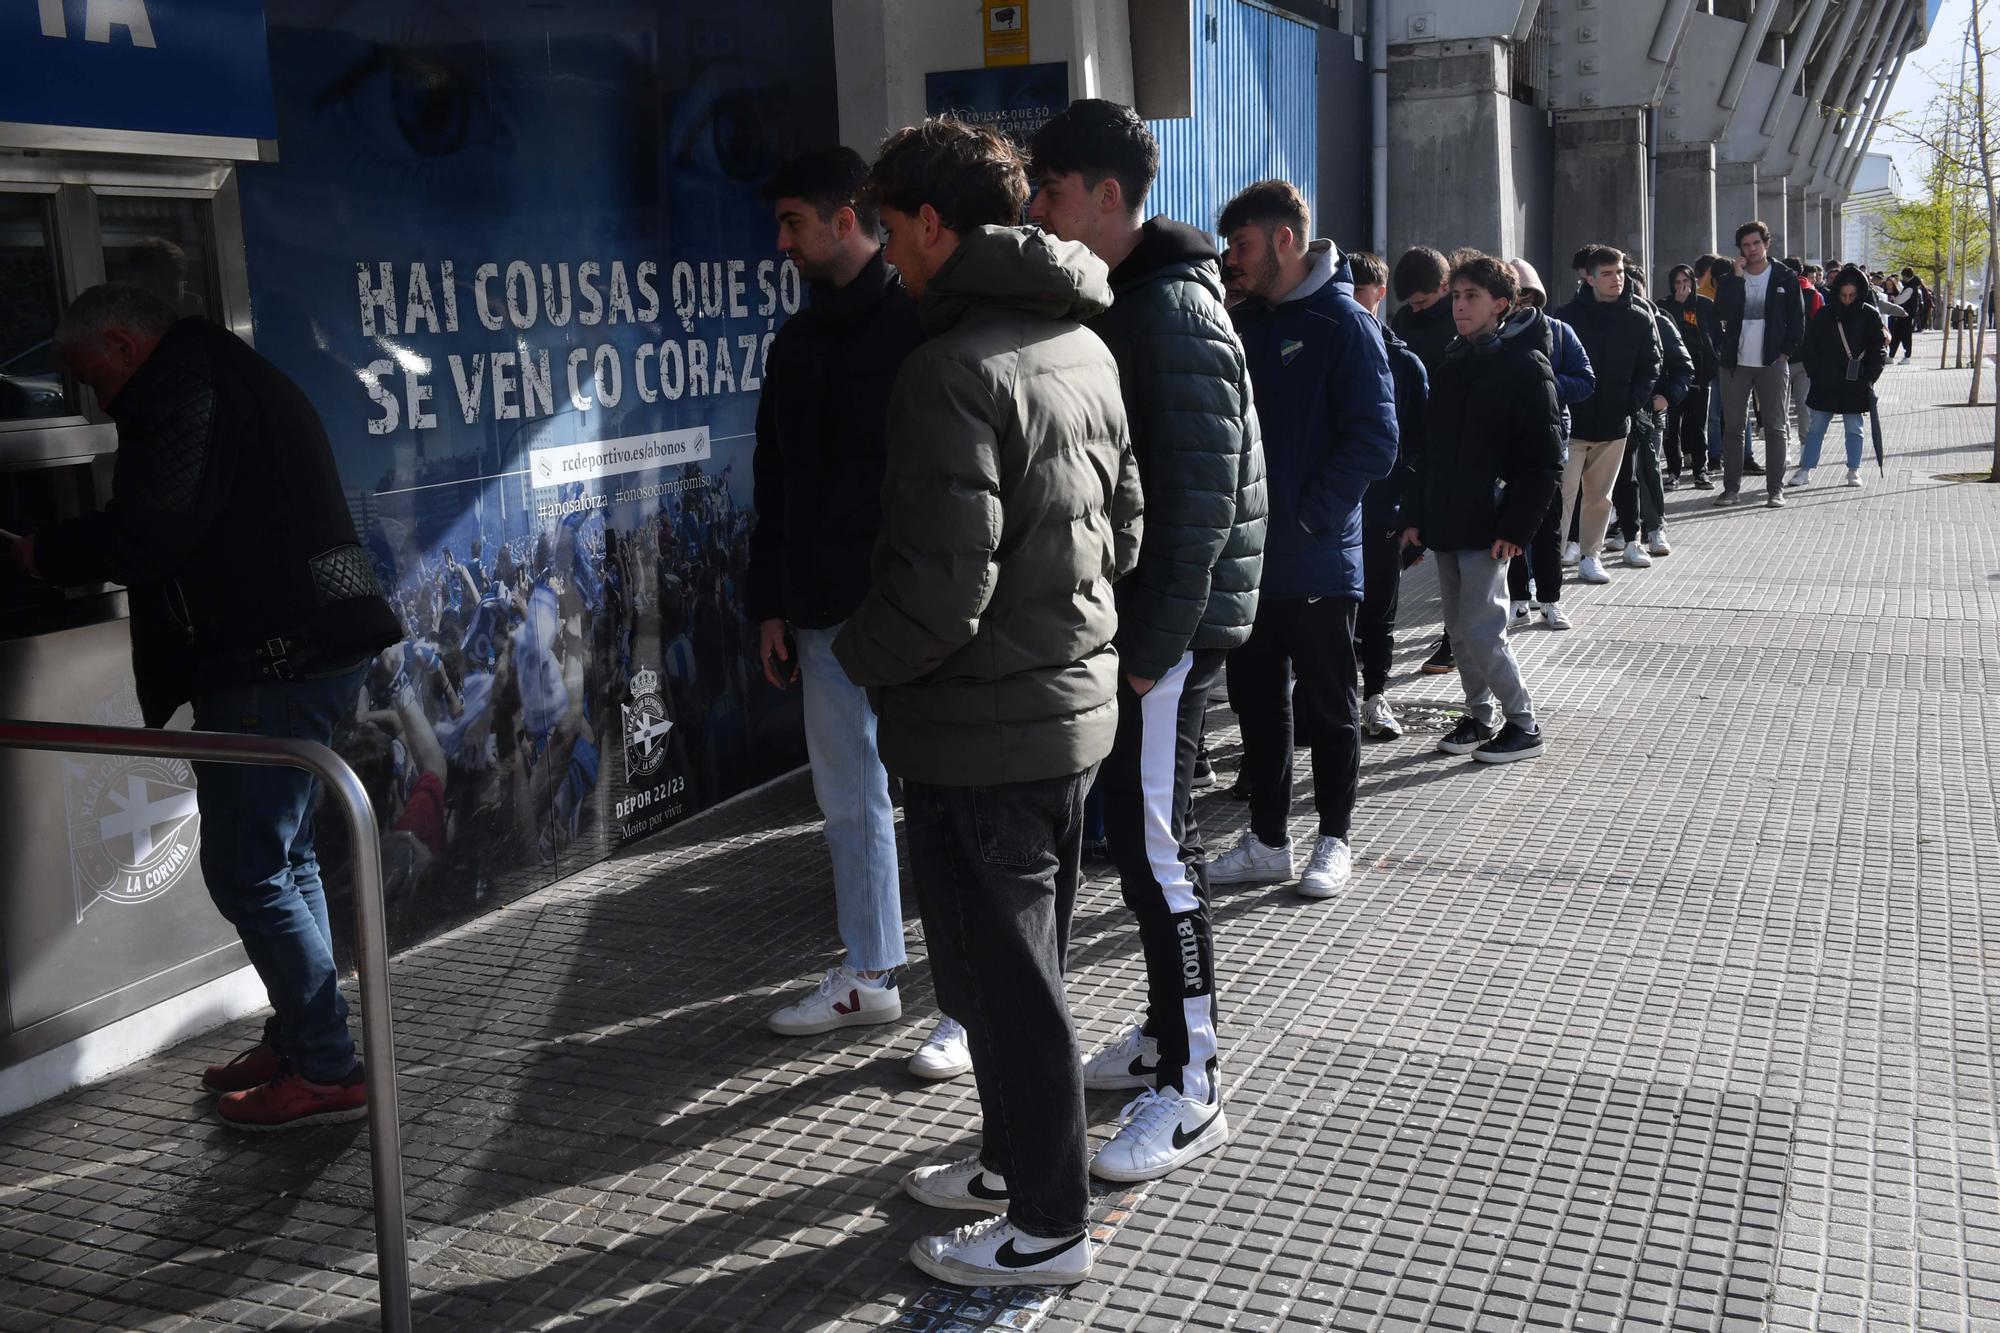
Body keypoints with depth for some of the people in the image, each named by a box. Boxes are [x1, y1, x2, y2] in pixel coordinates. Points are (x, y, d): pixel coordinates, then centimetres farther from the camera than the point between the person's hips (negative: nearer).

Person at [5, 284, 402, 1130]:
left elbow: (146, 533, -20)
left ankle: (326, 1072, -2)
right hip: (317, 648, 11)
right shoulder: (240, 377, 23)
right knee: (284, 859, 19)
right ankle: (297, 1043, 28)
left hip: (268, 664, -11)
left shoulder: (184, 389, -10)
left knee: (246, 871, -6)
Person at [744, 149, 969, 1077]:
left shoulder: (923, 323, -9)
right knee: (849, 802, 15)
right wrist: (771, 602, 14)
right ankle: (869, 975, 29)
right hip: (825, 614, 8)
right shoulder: (799, 343, 14)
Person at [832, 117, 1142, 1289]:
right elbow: (1125, 525, 14)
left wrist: (861, 653, -6)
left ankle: (1048, 1225, 17)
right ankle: (1018, 1159, 37)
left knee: (1004, 977, 4)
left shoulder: (952, 369, -20)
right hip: (1074, 701, 9)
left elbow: (943, 589, -24)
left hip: (980, 728, -9)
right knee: (1031, 961, 21)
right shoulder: (1085, 345, 8)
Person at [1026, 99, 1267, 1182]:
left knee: (1153, 843, -5)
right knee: (1141, 833, 16)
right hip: (1123, 615, 9)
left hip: (1172, 624, -9)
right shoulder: (1110, 305, 14)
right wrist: (1129, 633, 14)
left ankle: (1188, 1090, 5)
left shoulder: (1177, 314, -15)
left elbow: (1202, 498, -20)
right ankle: (1171, 1027, 31)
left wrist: (1154, 645, -20)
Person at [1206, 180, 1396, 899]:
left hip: (1318, 560, -6)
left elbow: (1374, 440, -14)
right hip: (1248, 556, 6)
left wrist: (1306, 516, -18)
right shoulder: (1244, 321, 11)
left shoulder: (1344, 322, -9)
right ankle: (1268, 841, 23)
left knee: (1329, 705, 7)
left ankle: (1334, 841, 19)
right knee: (1257, 699, 12)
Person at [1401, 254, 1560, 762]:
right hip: (1443, 525, 7)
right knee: (1459, 626, 11)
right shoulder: (1451, 364, 14)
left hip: (1486, 526, -7)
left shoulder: (1526, 367, -7)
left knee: (1481, 629, -8)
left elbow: (1544, 461, -9)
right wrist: (1417, 515, 11)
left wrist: (1516, 527, -15)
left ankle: (1523, 725, 5)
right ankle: (1481, 716, 24)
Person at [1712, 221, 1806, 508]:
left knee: (1775, 428, 2)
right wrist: (1736, 277, -10)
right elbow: (1721, 315, -7)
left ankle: (1775, 489, 5)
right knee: (1733, 427, 3)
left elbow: (1797, 320, 4)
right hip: (1736, 364, 1)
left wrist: (1786, 353, -5)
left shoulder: (1786, 278, 4)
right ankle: (1732, 486, 10)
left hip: (1772, 364, -1)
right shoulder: (1729, 280, 7)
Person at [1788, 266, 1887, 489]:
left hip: (1856, 385, -1)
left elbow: (1879, 350, 2)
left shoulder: (1870, 316, -1)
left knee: (1854, 429, 7)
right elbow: (1809, 348, 4)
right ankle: (1805, 471, 9)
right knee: (1816, 428, 5)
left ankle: (1854, 471, 16)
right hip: (1826, 385, 1)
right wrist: (1816, 375, -4)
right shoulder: (1824, 315, 0)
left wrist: (1868, 377, -7)